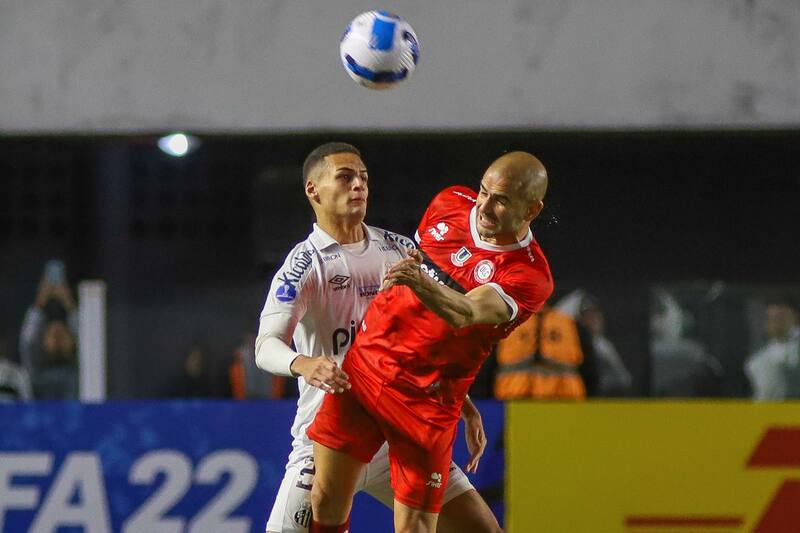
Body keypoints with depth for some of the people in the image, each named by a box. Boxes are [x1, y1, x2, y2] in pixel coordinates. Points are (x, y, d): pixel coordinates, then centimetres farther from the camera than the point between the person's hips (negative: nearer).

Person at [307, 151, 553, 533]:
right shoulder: (450, 203, 2)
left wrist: (422, 284, -52)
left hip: (425, 400, -5)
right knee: (327, 501, 0)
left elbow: (464, 314, -32)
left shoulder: (529, 276, -16)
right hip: (364, 362, 5)